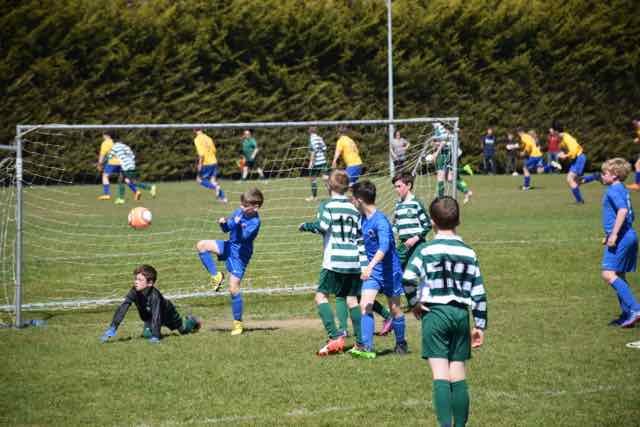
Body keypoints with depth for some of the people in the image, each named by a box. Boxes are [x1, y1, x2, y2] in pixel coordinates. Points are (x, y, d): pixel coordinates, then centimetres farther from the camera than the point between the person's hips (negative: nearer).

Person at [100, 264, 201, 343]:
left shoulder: (154, 295, -47)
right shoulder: (134, 292, -34)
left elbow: (156, 315, -51)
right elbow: (122, 309, -36)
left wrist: (155, 337, -57)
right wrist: (112, 329, -44)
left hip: (166, 311, -3)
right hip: (149, 317, 3)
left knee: (183, 330, 17)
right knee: (147, 334, -15)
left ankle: (191, 321, 52)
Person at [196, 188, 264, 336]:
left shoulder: (254, 222, -21)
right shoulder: (239, 212, -2)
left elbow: (243, 237, -32)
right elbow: (227, 229, 5)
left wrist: (238, 225, -49)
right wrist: (223, 223, -17)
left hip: (240, 255, -7)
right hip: (230, 246, 7)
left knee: (233, 289, -8)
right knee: (201, 245, -8)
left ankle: (238, 324, 2)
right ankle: (216, 276, 1)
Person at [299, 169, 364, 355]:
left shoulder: (327, 205, -2)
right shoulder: (353, 208, 15)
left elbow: (322, 226, -19)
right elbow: (360, 238, 16)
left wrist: (305, 226, -1)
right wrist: (364, 264, 19)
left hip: (335, 261, -6)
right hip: (354, 261, 6)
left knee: (321, 296, -2)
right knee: (352, 299, 9)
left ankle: (335, 337, -17)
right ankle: (361, 343, 5)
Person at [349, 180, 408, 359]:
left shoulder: (381, 221, -24)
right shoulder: (363, 219, 1)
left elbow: (384, 246, -38)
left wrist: (370, 266, -49)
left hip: (389, 270, -6)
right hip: (372, 270, 6)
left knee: (394, 308, 10)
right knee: (364, 305, -11)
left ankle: (401, 344, 30)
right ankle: (366, 347, -17)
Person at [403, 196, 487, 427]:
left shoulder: (425, 250, -5)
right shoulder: (469, 253, 7)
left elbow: (408, 280, -16)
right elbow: (479, 294, 9)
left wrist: (415, 303, 1)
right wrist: (480, 326, 15)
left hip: (435, 313, -4)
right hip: (461, 313, 4)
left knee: (440, 376, -6)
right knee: (458, 376, 9)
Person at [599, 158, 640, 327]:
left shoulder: (614, 190, -12)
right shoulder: (623, 190, 18)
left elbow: (623, 210, -27)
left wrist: (614, 234, -26)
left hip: (620, 238, -10)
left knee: (608, 274, -15)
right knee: (618, 276, 15)